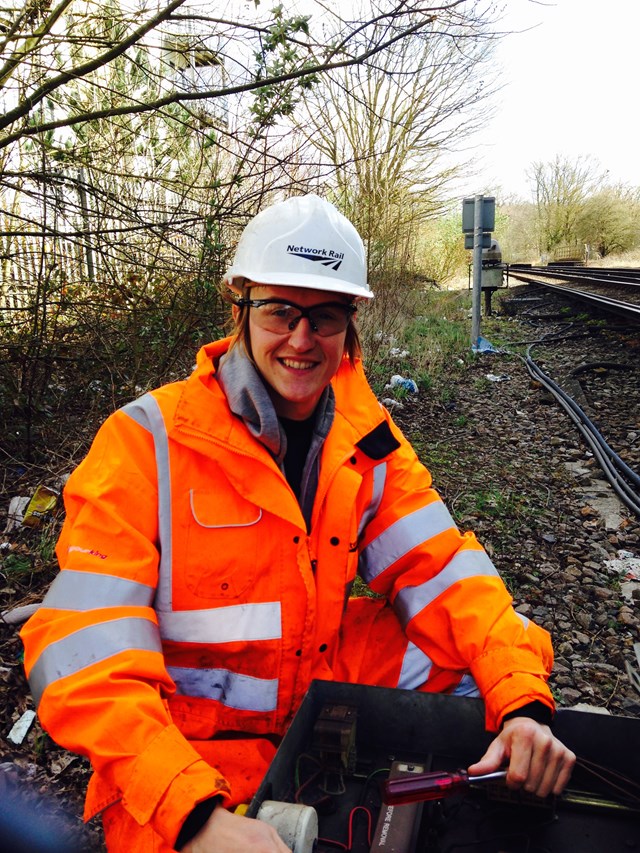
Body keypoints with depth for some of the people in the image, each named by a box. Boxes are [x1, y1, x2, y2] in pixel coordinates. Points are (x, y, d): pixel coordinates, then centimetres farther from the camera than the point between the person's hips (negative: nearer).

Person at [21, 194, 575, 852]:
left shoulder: (366, 436, -4)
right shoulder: (147, 440, -20)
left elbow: (441, 568, -8)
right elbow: (83, 646, -25)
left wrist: (523, 703, -22)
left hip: (330, 678, 5)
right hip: (191, 740, -4)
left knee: (515, 645, -2)